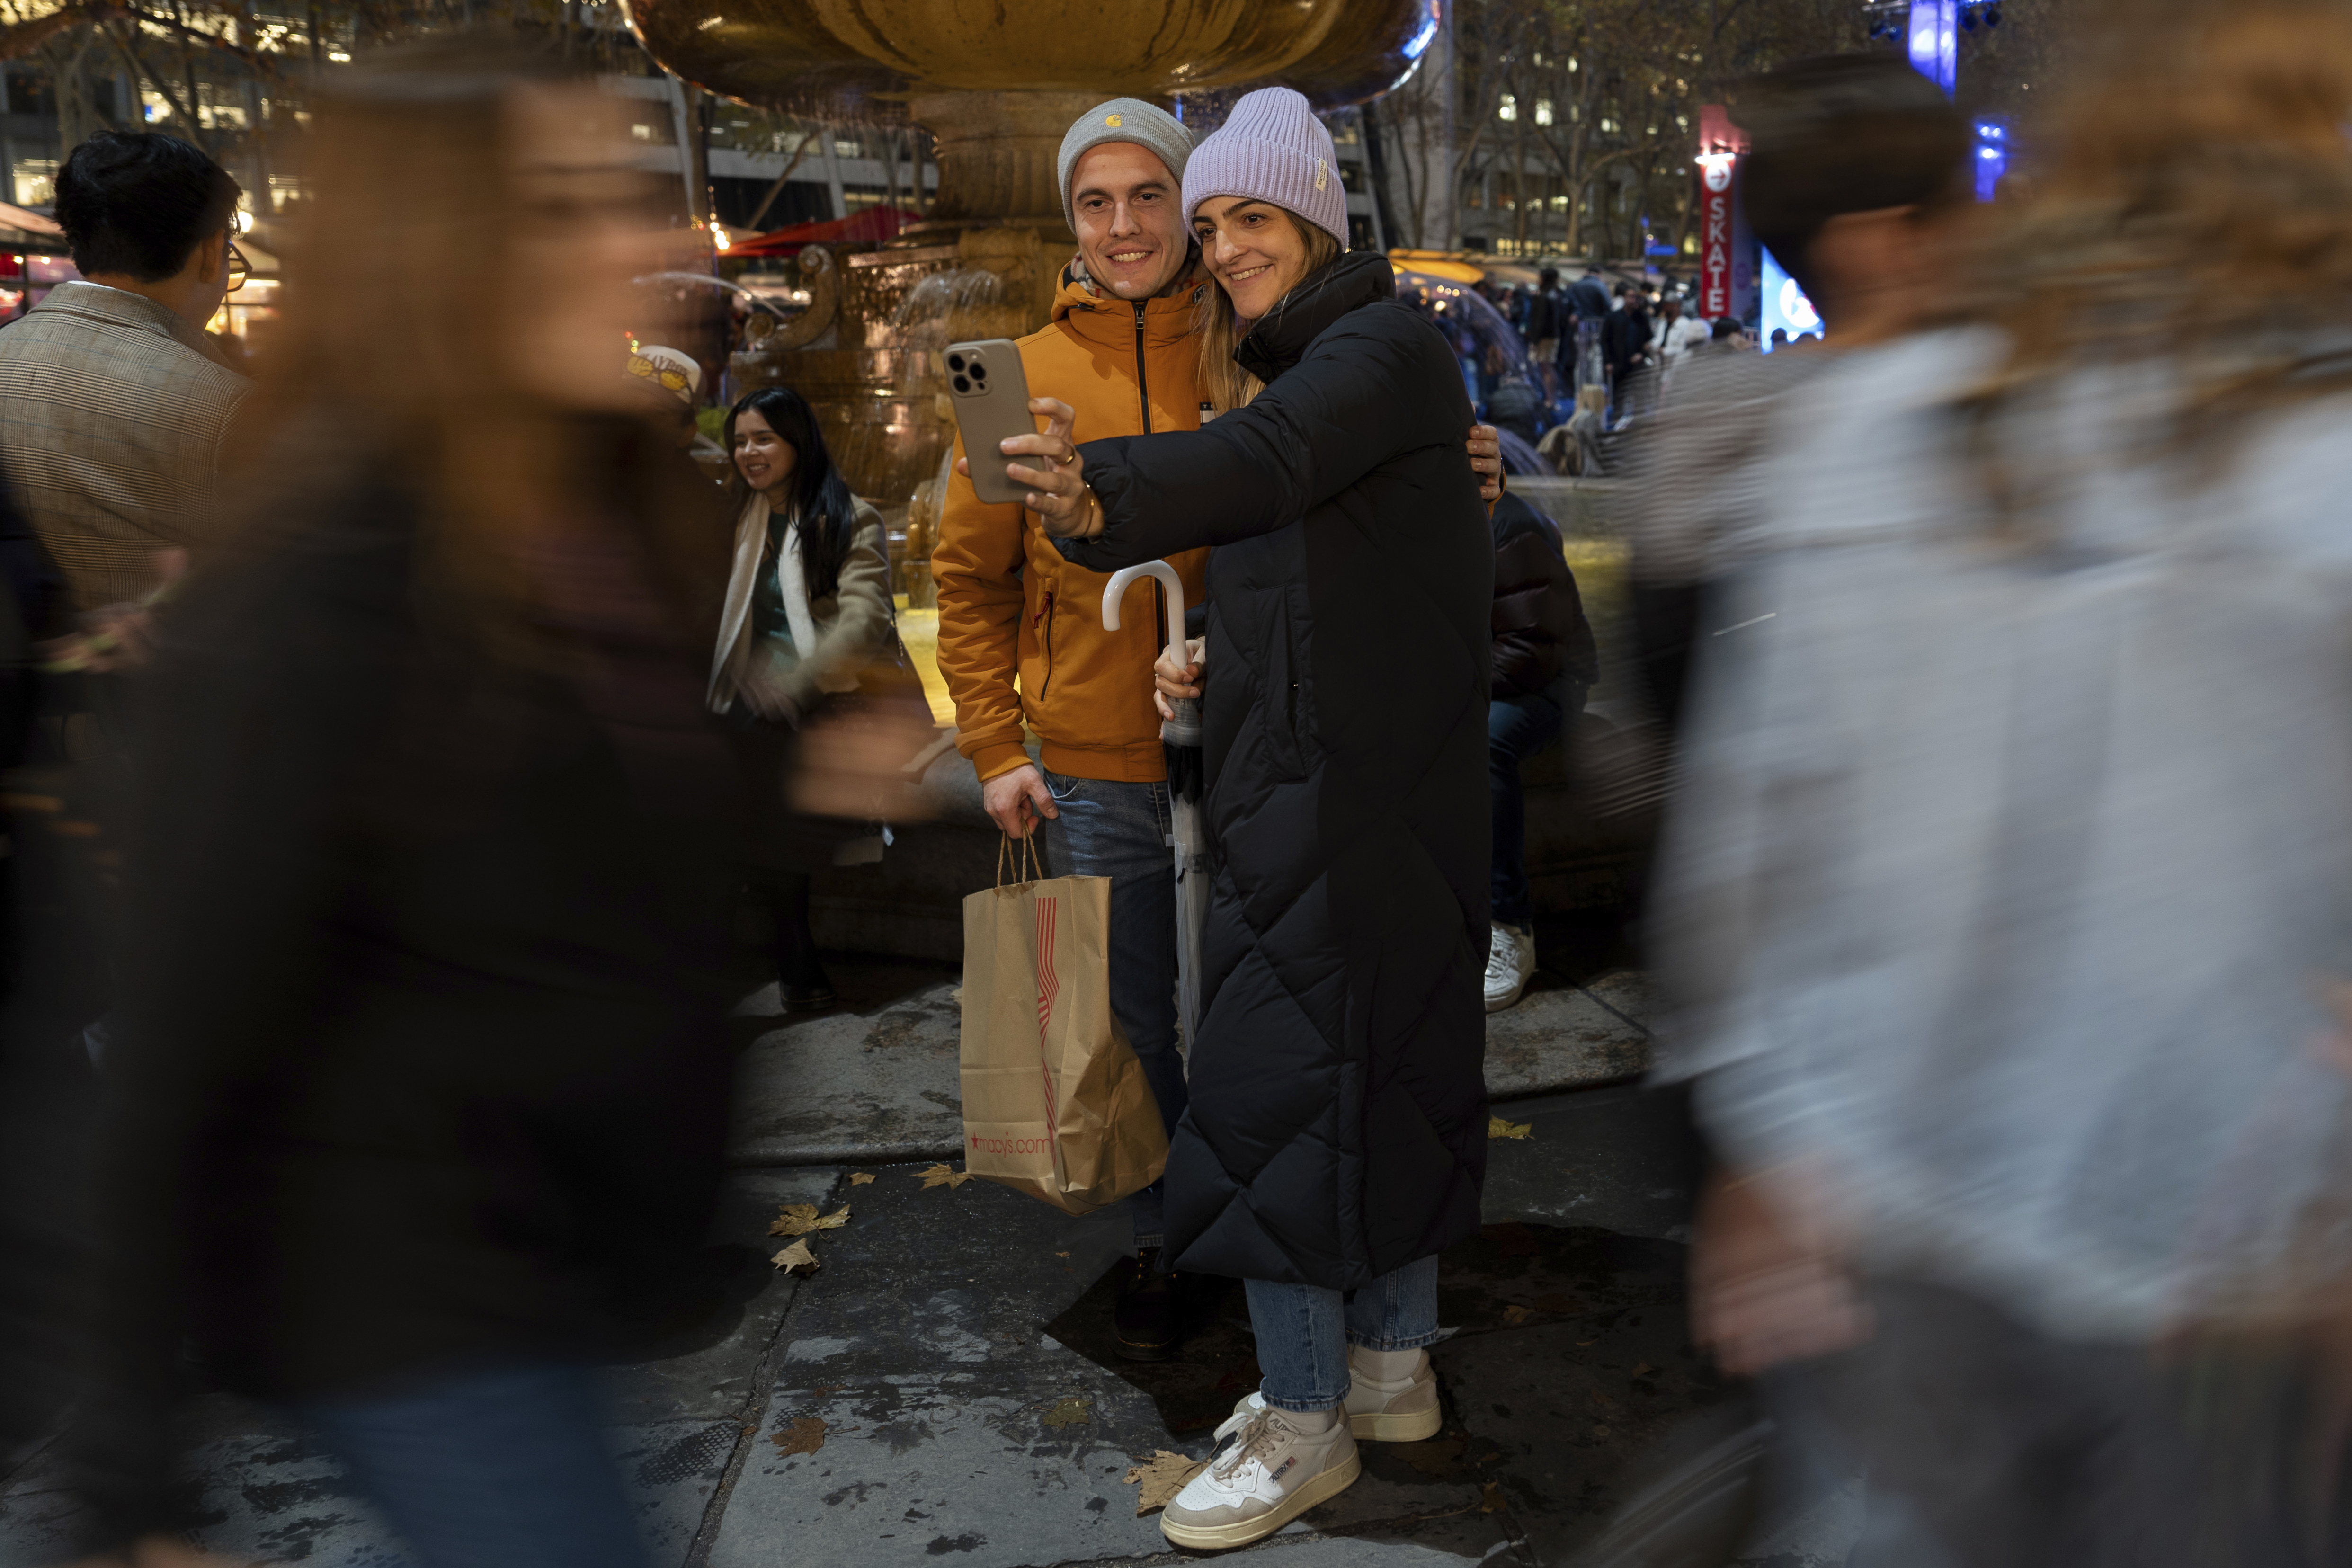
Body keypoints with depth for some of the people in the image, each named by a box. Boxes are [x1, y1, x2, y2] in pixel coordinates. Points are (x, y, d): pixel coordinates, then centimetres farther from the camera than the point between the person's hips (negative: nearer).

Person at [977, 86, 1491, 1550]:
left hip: (1340, 787, -10)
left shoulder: (1382, 346, -11)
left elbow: (1264, 462, -32)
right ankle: (1395, 1363, 27)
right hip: (1311, 769, 10)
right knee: (1382, 1046, 14)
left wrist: (1107, 498, -50)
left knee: (1285, 1063, -7)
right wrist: (1220, 659, 6)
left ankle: (1306, 1419, 5)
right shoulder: (1295, 367, 20)